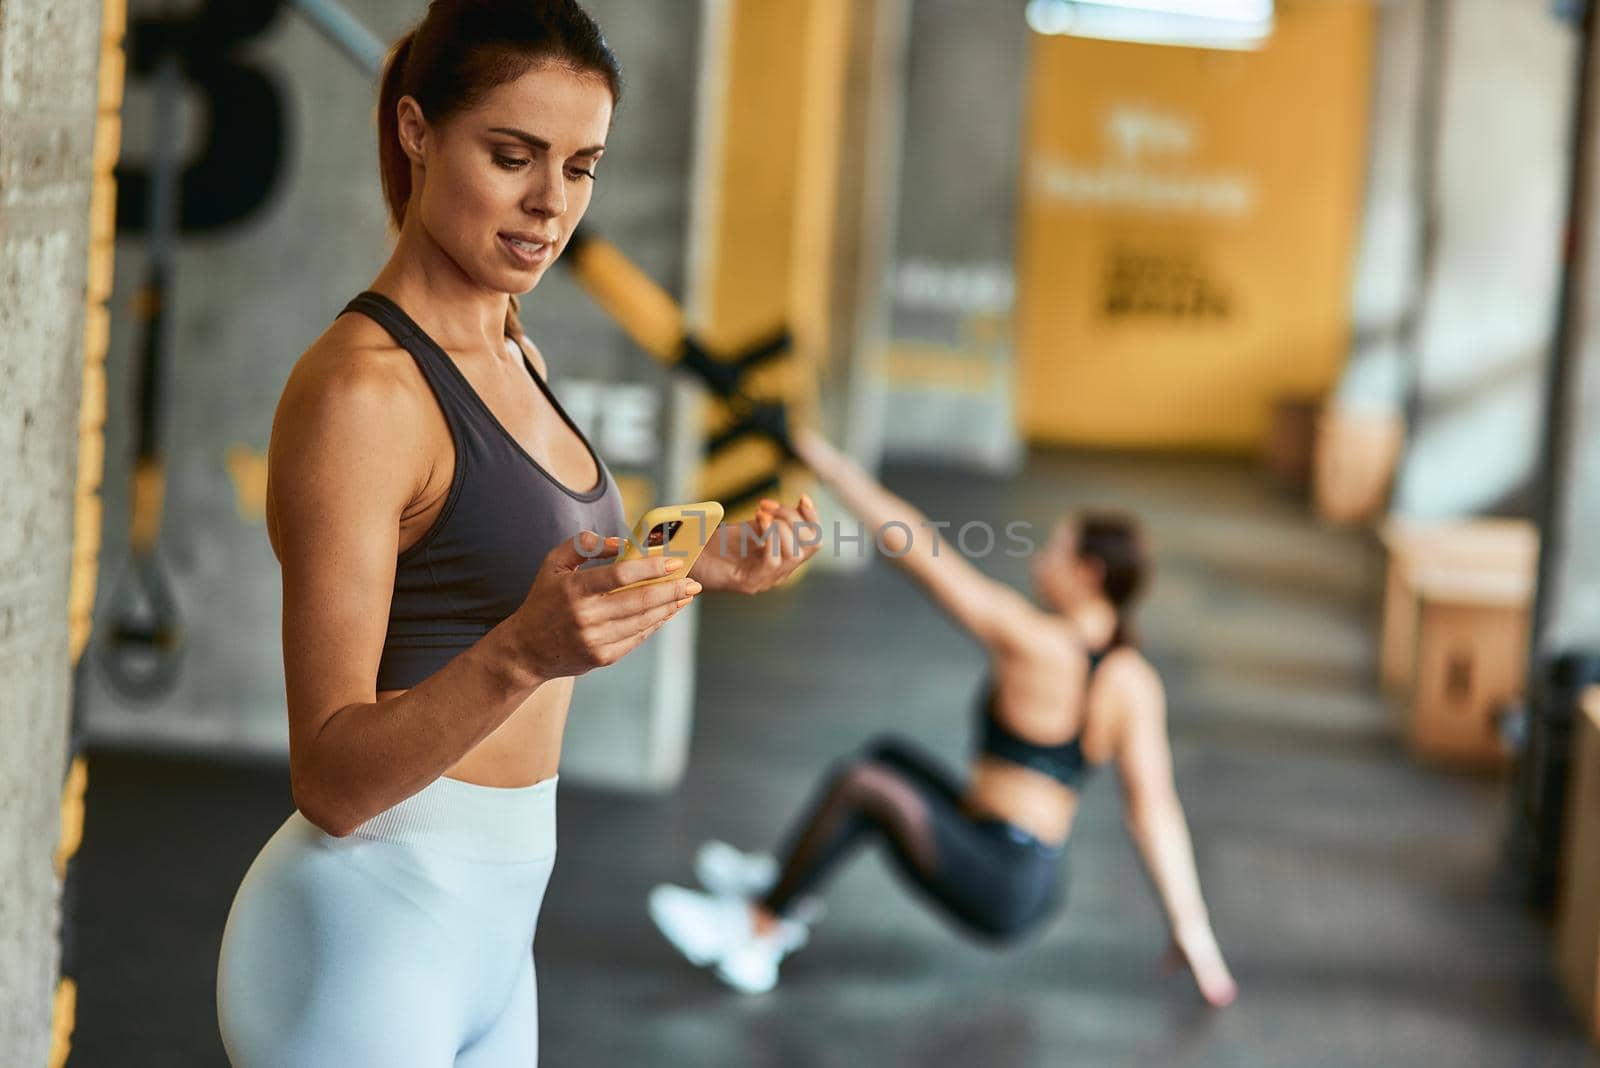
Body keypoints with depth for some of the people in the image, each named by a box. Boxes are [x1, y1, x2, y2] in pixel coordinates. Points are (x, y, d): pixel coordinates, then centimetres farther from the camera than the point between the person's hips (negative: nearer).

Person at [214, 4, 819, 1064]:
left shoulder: (511, 355, 9)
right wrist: (524, 653, -35)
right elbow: (332, 782, -21)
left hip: (488, 928, 9)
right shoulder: (357, 388, -17)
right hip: (365, 936, -9)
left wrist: (701, 573, 10)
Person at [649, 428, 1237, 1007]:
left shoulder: (1030, 638, -17)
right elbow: (1155, 806, -8)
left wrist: (828, 462, -5)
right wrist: (1191, 927, -9)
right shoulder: (1135, 683, -1)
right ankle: (785, 885, 30)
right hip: (1036, 889, 8)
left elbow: (916, 548, -13)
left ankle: (754, 937, -9)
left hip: (992, 887, -8)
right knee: (890, 756, 21)